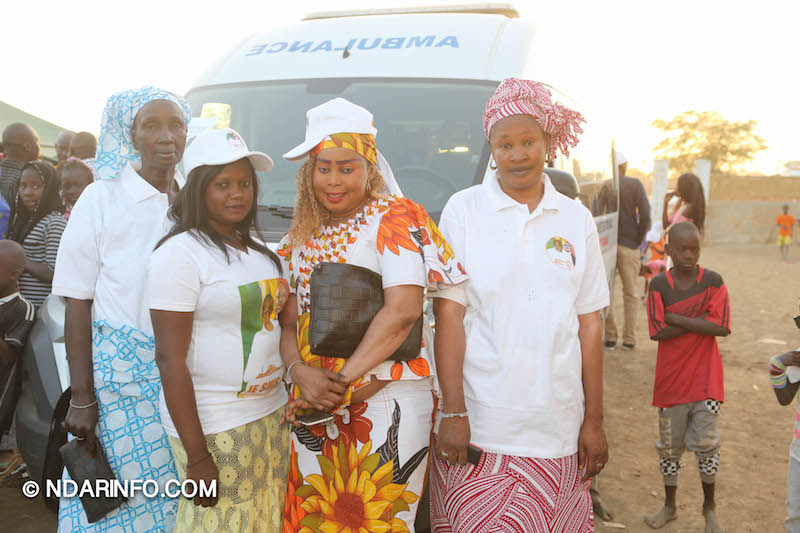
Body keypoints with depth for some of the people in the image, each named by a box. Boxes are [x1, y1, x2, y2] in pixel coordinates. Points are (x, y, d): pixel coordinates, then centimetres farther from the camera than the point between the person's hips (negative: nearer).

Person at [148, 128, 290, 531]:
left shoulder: (257, 247, 10)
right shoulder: (180, 253, -13)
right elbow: (171, 360, -16)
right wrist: (197, 457, -18)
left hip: (272, 414, 7)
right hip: (213, 428, -7)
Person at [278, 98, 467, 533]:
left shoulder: (395, 220, -5)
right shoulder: (301, 236, 13)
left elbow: (403, 310, -16)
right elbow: (289, 321, 9)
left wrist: (340, 381, -16)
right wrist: (301, 373, -12)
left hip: (388, 402, -5)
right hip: (313, 407, 6)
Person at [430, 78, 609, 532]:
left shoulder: (577, 220, 8)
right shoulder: (463, 211, 0)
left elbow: (590, 325, 8)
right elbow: (449, 314, -3)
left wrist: (594, 421, 6)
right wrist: (453, 413, -8)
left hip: (558, 429, 3)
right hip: (478, 426, -2)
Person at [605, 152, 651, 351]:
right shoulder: (635, 184, -3)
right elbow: (645, 215, -10)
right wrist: (638, 240, 1)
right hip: (628, 246, 0)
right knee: (630, 294, 11)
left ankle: (610, 337, 11)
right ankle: (629, 339, 12)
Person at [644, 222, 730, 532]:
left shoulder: (713, 282, -5)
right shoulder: (659, 285, -6)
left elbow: (722, 328, -16)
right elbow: (658, 332, -14)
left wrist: (676, 318, -18)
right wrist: (700, 321, -17)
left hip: (705, 378, -1)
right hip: (671, 379, 1)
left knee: (706, 443, 4)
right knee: (670, 445, 12)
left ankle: (709, 506, 29)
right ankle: (669, 506, 32)